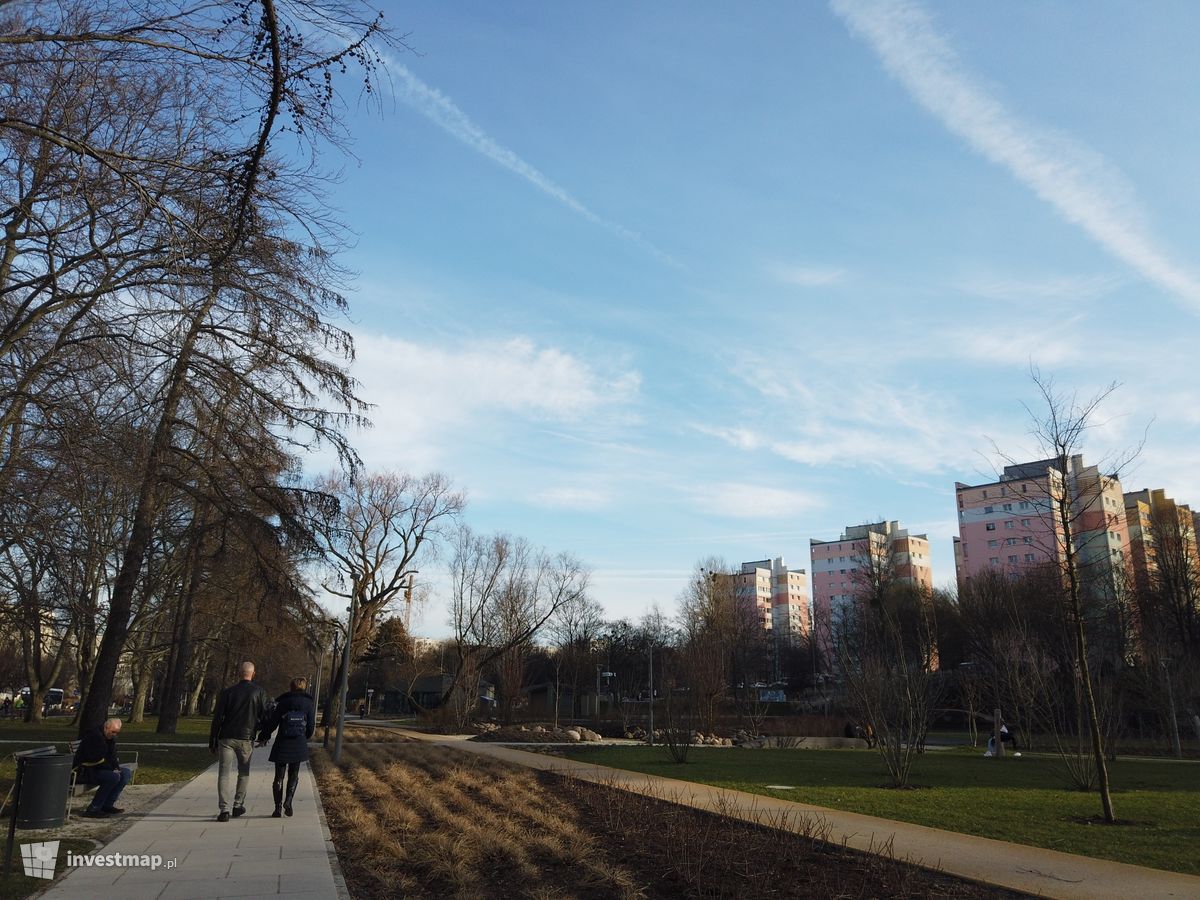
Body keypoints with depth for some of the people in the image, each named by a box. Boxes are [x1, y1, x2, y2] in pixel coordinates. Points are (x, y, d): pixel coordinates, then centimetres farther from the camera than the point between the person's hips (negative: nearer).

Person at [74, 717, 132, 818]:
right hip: (84, 771, -10)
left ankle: (107, 805, -4)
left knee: (126, 773, 1)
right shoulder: (94, 735, -20)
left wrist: (116, 767, -8)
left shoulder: (111, 738, 10)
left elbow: (112, 757, 13)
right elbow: (96, 760, -24)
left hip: (99, 769, 10)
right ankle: (92, 809, -22)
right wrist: (113, 769, -17)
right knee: (113, 777, -30)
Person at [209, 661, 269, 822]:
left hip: (226, 738, 0)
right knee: (244, 773, 17)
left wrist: (212, 740, 6)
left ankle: (224, 809, -8)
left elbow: (217, 718, 0)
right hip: (246, 739, 0)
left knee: (224, 773, 2)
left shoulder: (228, 692, 1)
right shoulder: (260, 692, -1)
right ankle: (238, 805, 19)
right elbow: (264, 717, 0)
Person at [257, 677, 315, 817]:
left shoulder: (283, 703, -1)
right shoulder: (309, 704, 2)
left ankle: (278, 807, 6)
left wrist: (263, 738, 12)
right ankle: (288, 801, -4)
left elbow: (272, 723, -2)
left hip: (282, 744, -1)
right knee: (293, 776, 15)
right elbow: (311, 727, 2)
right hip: (299, 746, 1)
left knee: (279, 777, 9)